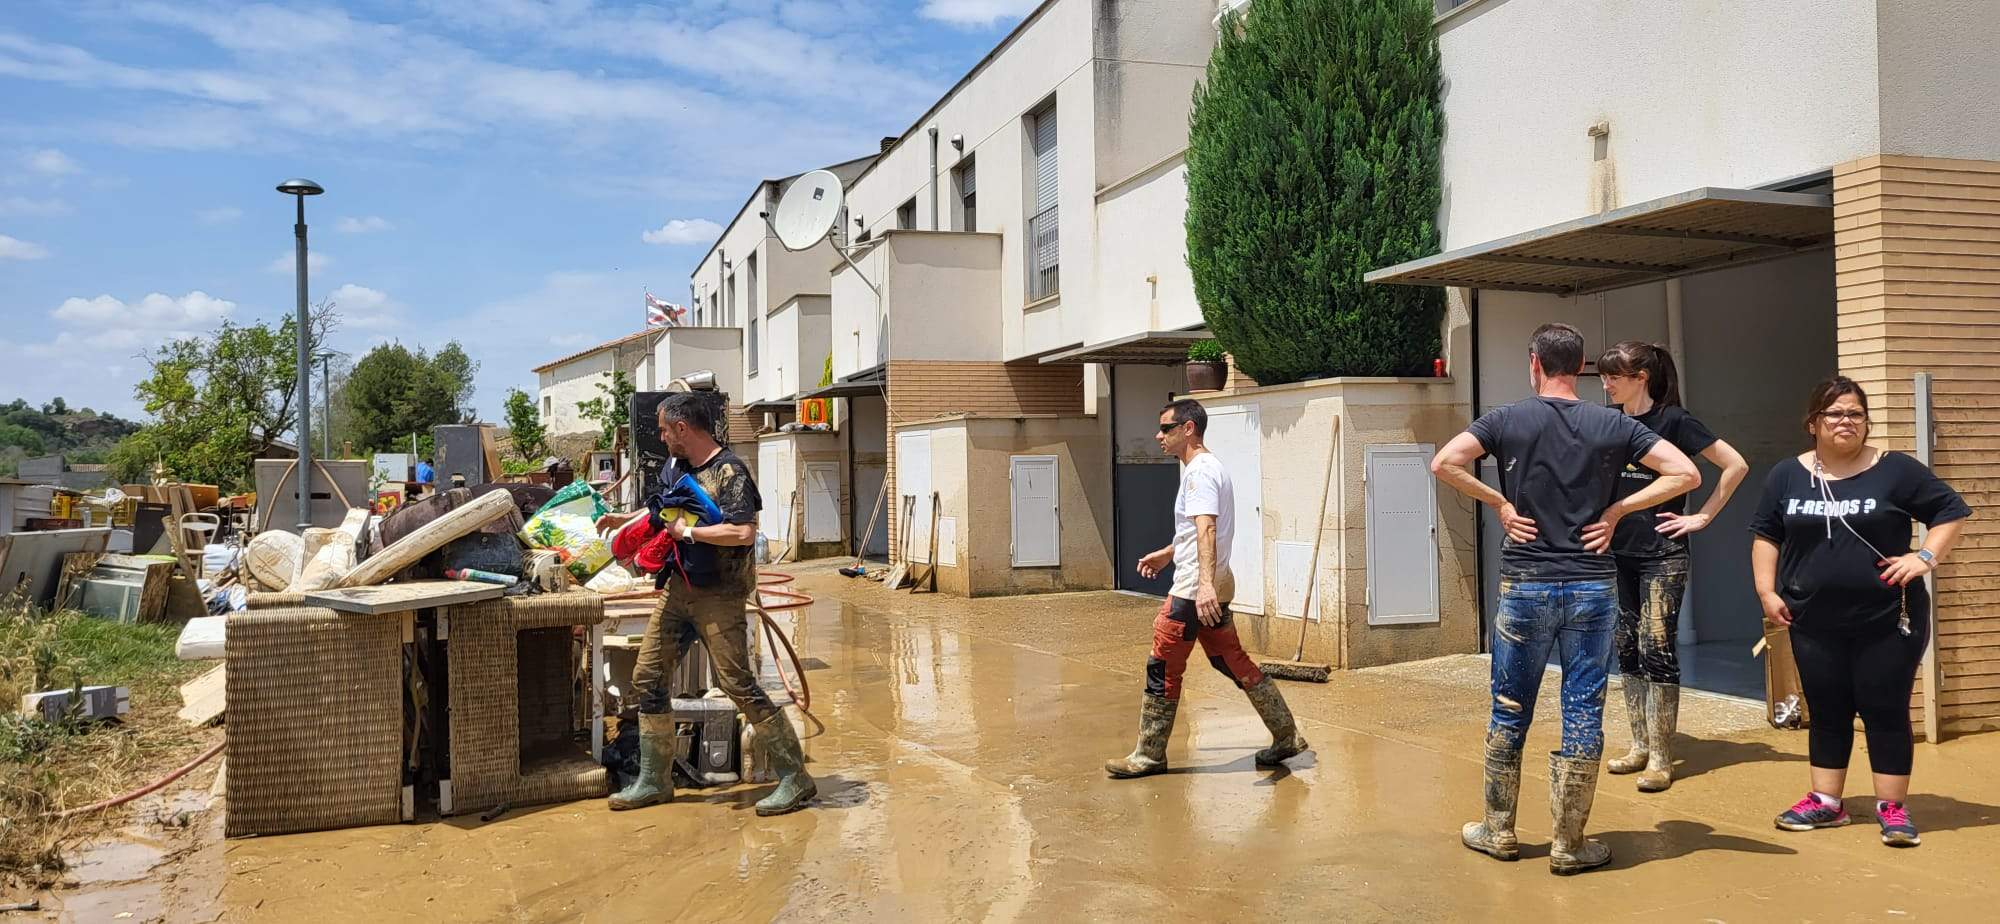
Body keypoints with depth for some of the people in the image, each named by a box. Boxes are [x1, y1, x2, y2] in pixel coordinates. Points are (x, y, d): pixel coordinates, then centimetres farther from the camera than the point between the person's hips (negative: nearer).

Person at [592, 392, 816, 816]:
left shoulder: (729, 472, -16)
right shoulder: (678, 468, 12)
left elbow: (744, 532, -29)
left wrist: (688, 531, -20)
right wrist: (624, 518, 25)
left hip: (718, 596, -9)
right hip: (678, 590, 9)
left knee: (739, 684, -10)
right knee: (648, 677, 9)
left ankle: (795, 778, 0)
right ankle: (654, 781, 22)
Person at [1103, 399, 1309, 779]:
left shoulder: (1200, 471, -15)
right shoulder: (1206, 467, 18)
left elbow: (1206, 529, -30)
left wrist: (1204, 583, -40)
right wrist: (1168, 554, 38)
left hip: (1194, 591, -10)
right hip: (1214, 589, 11)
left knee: (1162, 669, -2)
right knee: (1233, 663, 14)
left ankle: (1149, 755, 6)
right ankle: (1286, 736, 18)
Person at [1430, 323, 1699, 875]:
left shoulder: (1509, 420, -3)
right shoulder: (1613, 426, 1)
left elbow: (1444, 464, -14)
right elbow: (1685, 474, -2)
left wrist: (1499, 502, -3)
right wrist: (1617, 509, 1)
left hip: (1525, 585, -1)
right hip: (1593, 587, 1)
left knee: (1509, 713, 12)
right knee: (1583, 715, 6)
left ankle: (1499, 831, 23)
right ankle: (1570, 844, 13)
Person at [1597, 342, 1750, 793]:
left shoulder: (1674, 420, -9)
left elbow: (1736, 465, -9)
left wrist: (1702, 517, -7)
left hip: (1662, 555, -6)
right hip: (1617, 553, 6)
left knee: (1657, 650, -6)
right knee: (1627, 648, 10)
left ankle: (1660, 759, 0)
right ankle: (1640, 746, 21)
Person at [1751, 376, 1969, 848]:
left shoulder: (1895, 470, -3)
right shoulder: (1787, 475, 5)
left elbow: (1952, 510, 3)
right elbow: (1765, 534, 12)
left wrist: (1926, 556, -11)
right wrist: (1766, 590, 4)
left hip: (1888, 619, -2)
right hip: (1815, 623, 3)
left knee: (1886, 710, 2)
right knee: (1827, 711, 10)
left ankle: (1892, 808, 12)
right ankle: (1825, 802, 19)